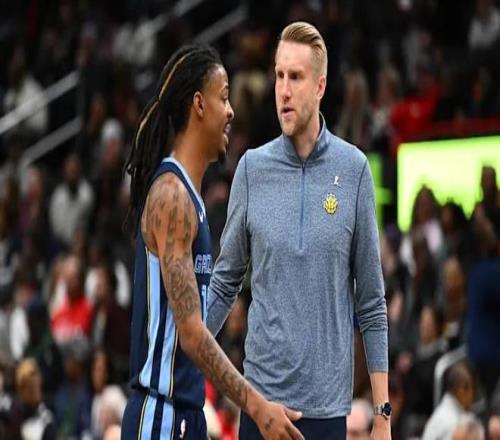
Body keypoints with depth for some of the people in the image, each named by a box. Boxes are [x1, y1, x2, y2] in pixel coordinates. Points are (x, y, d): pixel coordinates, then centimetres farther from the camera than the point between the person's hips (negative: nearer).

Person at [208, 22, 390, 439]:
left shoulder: (354, 170, -1)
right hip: (262, 393, 1)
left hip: (327, 404, -1)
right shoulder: (251, 169, 2)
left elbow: (371, 299, 2)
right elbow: (226, 281, 11)